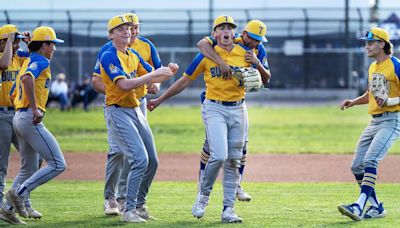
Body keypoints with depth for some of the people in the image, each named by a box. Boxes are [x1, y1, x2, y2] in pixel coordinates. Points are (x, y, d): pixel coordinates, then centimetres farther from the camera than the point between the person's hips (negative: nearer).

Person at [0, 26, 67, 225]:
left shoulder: (27, 62, 21)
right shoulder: (41, 61, -7)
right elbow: (27, 79, -28)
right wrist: (35, 109, -26)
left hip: (19, 117, 10)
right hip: (30, 119, -10)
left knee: (28, 170, 16)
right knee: (57, 164, -10)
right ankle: (19, 193, -14)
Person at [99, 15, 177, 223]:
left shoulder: (134, 56, 12)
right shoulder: (109, 57, -13)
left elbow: (153, 78, 17)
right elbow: (124, 84, -25)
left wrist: (168, 72, -3)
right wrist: (153, 74, -25)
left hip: (136, 111, 9)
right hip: (118, 111, -9)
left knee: (152, 161, 10)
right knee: (140, 160, -18)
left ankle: (138, 205, 24)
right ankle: (129, 211, -12)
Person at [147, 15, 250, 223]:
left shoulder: (245, 53, 5)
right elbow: (185, 81, 6)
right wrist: (159, 100, 7)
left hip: (238, 110, 3)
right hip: (214, 108, -3)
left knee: (233, 161, 4)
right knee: (219, 156, -18)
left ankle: (228, 210, 8)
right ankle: (203, 195, 6)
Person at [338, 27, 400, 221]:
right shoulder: (372, 68, 16)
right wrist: (354, 102, 13)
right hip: (374, 122, 9)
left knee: (370, 160, -24)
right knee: (357, 166, 6)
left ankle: (359, 206, -33)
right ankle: (376, 208, 17)